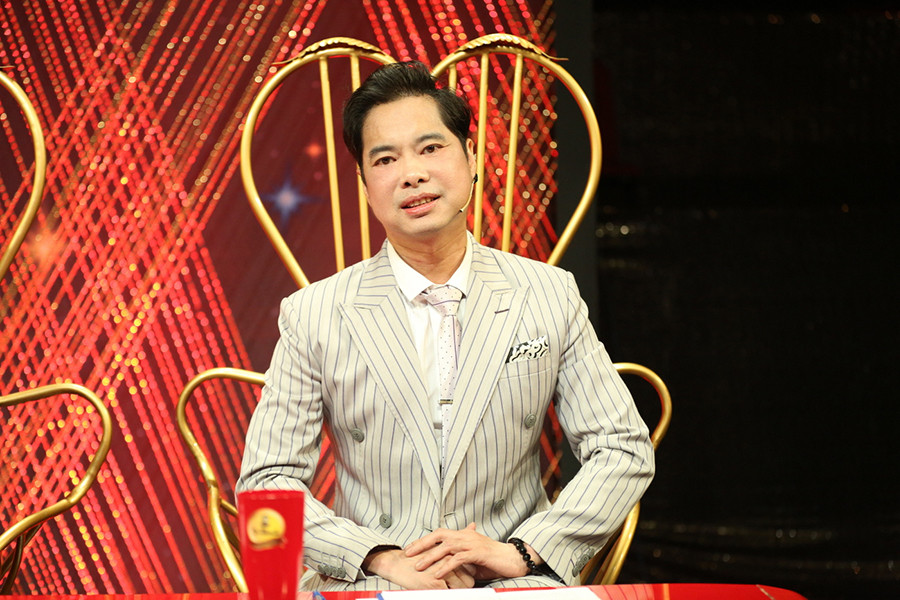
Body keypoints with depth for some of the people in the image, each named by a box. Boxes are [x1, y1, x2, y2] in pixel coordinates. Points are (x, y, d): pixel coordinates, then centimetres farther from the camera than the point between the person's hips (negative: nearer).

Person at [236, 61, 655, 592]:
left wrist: (521, 551, -7)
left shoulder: (552, 296, 8)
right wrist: (384, 559, -13)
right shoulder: (313, 317, 4)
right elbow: (267, 480, 2)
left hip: (516, 585, 2)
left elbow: (625, 452, 8)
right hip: (369, 586, -1)